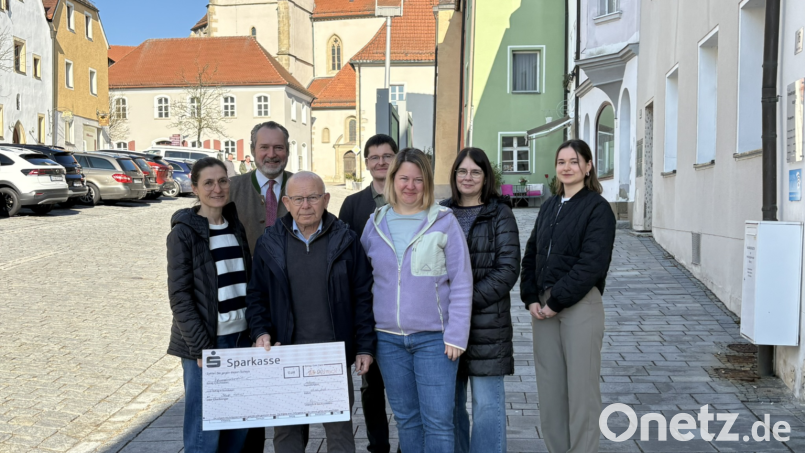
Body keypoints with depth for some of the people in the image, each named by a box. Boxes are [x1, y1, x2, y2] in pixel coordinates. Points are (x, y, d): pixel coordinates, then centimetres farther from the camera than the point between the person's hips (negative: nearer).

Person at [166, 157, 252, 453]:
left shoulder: (237, 226, 9)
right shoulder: (184, 232, -7)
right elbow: (179, 296, -10)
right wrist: (201, 348, -14)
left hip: (241, 337, 5)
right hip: (205, 341, -5)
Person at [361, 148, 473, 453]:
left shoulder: (444, 221, -5)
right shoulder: (375, 223, 6)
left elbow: (461, 282, -5)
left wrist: (456, 335, -10)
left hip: (434, 338, -3)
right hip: (388, 338, 3)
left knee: (437, 420, -1)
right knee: (405, 418, 14)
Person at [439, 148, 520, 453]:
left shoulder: (500, 214, 0)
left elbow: (507, 269, -7)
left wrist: (469, 299, -14)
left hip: (487, 321, -3)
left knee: (487, 402, 0)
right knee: (449, 400, 11)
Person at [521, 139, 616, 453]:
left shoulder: (597, 207, -4)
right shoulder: (549, 206, 15)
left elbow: (592, 263, -14)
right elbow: (531, 255, 15)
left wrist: (556, 301, -14)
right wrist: (531, 298, 1)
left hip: (580, 306, -6)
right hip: (543, 306, 6)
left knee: (581, 388, -1)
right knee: (549, 388, 9)